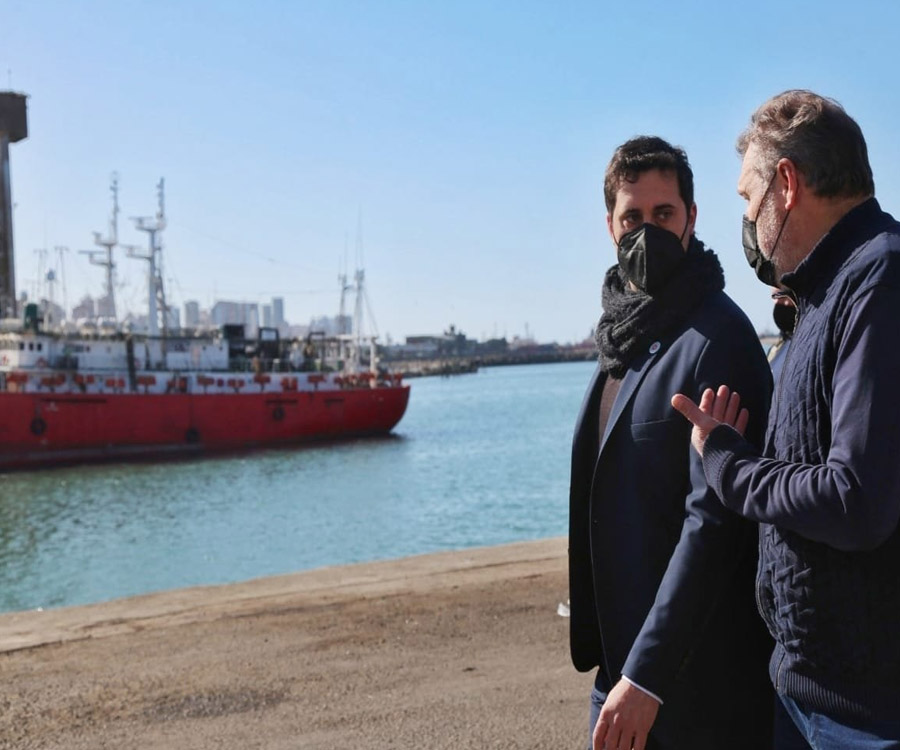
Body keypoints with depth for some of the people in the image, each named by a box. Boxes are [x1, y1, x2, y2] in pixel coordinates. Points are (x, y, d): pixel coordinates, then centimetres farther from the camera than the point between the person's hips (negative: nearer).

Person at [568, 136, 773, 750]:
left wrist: (647, 675, -23)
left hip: (696, 675, -8)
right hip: (623, 654, 8)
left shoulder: (715, 337, -17)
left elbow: (714, 521, -22)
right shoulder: (628, 334, 10)